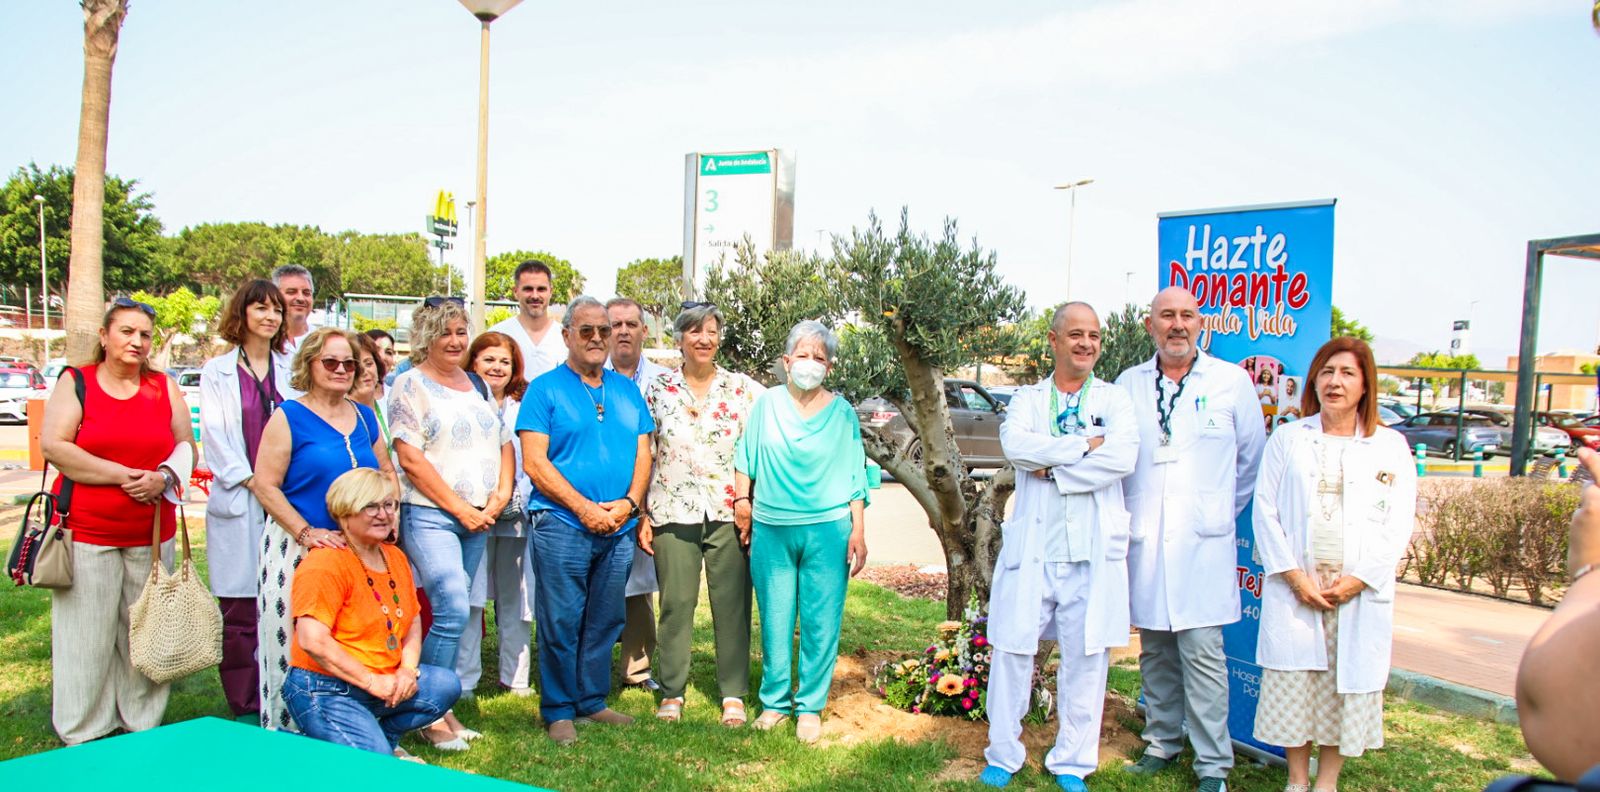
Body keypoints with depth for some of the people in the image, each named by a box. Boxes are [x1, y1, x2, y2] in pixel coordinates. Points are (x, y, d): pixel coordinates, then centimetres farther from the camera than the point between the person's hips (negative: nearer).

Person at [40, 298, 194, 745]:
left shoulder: (165, 388, 10)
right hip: (87, 533, -3)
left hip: (152, 534, 3)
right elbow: (54, 447, -9)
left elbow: (186, 448, 10)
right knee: (87, 636, 1)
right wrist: (124, 476, -15)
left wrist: (163, 478, -11)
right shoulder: (75, 384, 2)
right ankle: (83, 735, 14)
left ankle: (143, 725, 19)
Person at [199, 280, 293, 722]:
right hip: (237, 502, -1)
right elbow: (214, 433, 0)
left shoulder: (290, 370, 14)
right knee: (238, 611, -1)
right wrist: (252, 480, -9)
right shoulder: (218, 371, 8)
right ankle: (244, 708, 8)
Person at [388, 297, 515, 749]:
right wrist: (461, 509, -11)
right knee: (453, 609, -15)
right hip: (430, 515, -6)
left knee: (452, 612, 8)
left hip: (478, 518, 6)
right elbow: (410, 458, -10)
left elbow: (505, 443, 18)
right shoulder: (410, 385, -3)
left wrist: (501, 495, 0)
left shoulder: (477, 384, 15)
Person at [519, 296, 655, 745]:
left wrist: (628, 502, -7)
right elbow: (534, 462, -8)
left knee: (605, 620, 11)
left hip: (619, 528, 5)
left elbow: (643, 453, 11)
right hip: (562, 525, -4)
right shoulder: (546, 389, 0)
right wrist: (584, 508, -14)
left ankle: (592, 700, 25)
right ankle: (558, 711, 14)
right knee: (560, 621, 1)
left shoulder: (627, 390, 14)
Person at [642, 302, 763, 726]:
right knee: (676, 603, 4)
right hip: (673, 512, 1)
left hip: (728, 512, 0)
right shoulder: (660, 389, 7)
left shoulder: (742, 389, 5)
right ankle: (672, 693, 18)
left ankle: (733, 695, 14)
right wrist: (643, 514, 4)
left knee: (732, 604, 2)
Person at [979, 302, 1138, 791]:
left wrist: (1053, 467, -10)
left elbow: (1124, 457, -11)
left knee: (1086, 657, 5)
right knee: (1012, 649, 4)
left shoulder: (1114, 399, 8)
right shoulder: (1028, 398, 10)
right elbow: (1014, 444, -11)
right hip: (1031, 547, 1)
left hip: (1093, 551, 0)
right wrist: (1086, 444, -12)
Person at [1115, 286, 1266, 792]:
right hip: (1144, 540, 3)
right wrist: (1125, 515, 11)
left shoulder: (1232, 382, 1)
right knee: (1154, 650, 11)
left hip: (1203, 541, -3)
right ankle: (1163, 741, 27)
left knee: (1202, 652, -5)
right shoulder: (1129, 385, 7)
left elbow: (1253, 458, 12)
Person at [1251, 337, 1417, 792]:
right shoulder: (1288, 438, 7)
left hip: (1360, 592, 0)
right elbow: (1265, 511, 1)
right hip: (1294, 587, 0)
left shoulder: (1390, 446, 6)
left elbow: (1398, 524, 1)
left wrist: (1357, 579, -10)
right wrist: (1295, 576, -9)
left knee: (1347, 684, 3)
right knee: (1292, 683, 2)